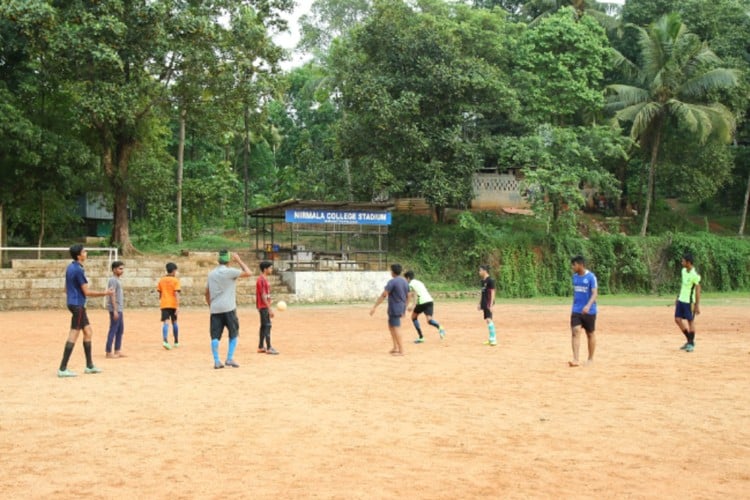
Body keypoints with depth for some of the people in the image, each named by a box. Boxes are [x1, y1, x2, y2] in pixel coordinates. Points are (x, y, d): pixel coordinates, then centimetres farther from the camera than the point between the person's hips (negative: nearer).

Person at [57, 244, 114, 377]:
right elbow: (87, 292, -17)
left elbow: (67, 288, 18)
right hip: (78, 305, -10)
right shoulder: (78, 270, -18)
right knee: (73, 335, -8)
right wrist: (105, 293, -11)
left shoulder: (70, 267, 11)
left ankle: (89, 365, 20)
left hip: (73, 303, 10)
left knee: (88, 331, 15)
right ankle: (62, 369, -7)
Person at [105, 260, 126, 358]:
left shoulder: (117, 280, 17)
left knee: (120, 329, 12)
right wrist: (115, 310, -21)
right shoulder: (113, 280, -12)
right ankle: (108, 352, -3)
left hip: (119, 309, 10)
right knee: (113, 330, -7)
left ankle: (117, 351, 17)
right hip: (115, 309, -10)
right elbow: (112, 296, -18)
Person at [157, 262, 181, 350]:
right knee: (174, 322, 14)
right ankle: (176, 342, 25)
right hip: (173, 304, -2)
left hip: (164, 304, 2)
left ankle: (165, 340, -29)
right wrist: (178, 306, -16)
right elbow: (176, 294, -13)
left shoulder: (161, 280, 8)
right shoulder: (175, 280, -5)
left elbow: (160, 293, 14)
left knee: (165, 322, -8)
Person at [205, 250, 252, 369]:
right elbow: (248, 273, -5)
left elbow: (207, 292, 17)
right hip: (228, 309, -4)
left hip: (215, 309, 5)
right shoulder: (229, 271, -7)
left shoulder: (211, 273, 12)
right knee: (233, 334, 10)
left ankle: (216, 361, 0)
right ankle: (230, 359, 4)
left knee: (215, 336, 4)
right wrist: (239, 260, 3)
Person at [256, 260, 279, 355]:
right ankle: (268, 348, -10)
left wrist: (268, 308, 19)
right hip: (263, 306, -10)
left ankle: (261, 347, 18)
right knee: (267, 325, -10)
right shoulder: (262, 280, -17)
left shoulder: (264, 279, 13)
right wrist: (269, 309, -22)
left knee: (264, 326, 13)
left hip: (264, 306, 10)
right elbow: (263, 296, -21)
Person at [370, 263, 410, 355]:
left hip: (394, 309, -8)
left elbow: (383, 295, -19)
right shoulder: (405, 282, 9)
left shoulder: (392, 282, -15)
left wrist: (374, 307, -19)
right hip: (401, 308, 8)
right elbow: (407, 296, 16)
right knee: (391, 326, 20)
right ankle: (395, 347, 20)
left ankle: (401, 351, -2)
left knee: (396, 328, -4)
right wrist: (404, 310, 26)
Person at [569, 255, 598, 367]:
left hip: (589, 311, -4)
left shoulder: (591, 277, -11)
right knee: (575, 332, -11)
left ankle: (590, 358, 24)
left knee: (590, 334, 9)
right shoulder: (575, 276, 8)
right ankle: (576, 359, -16)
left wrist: (588, 305, -33)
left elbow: (595, 293, -18)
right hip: (576, 310, 4)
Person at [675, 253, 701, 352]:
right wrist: (678, 298, 18)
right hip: (681, 299, 8)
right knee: (677, 319, 6)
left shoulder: (695, 275, -18)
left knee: (690, 321, 1)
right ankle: (689, 340, 20)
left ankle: (691, 344, 14)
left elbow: (698, 290, -16)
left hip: (689, 301, -8)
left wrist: (697, 306, -17)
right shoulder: (683, 271, 6)